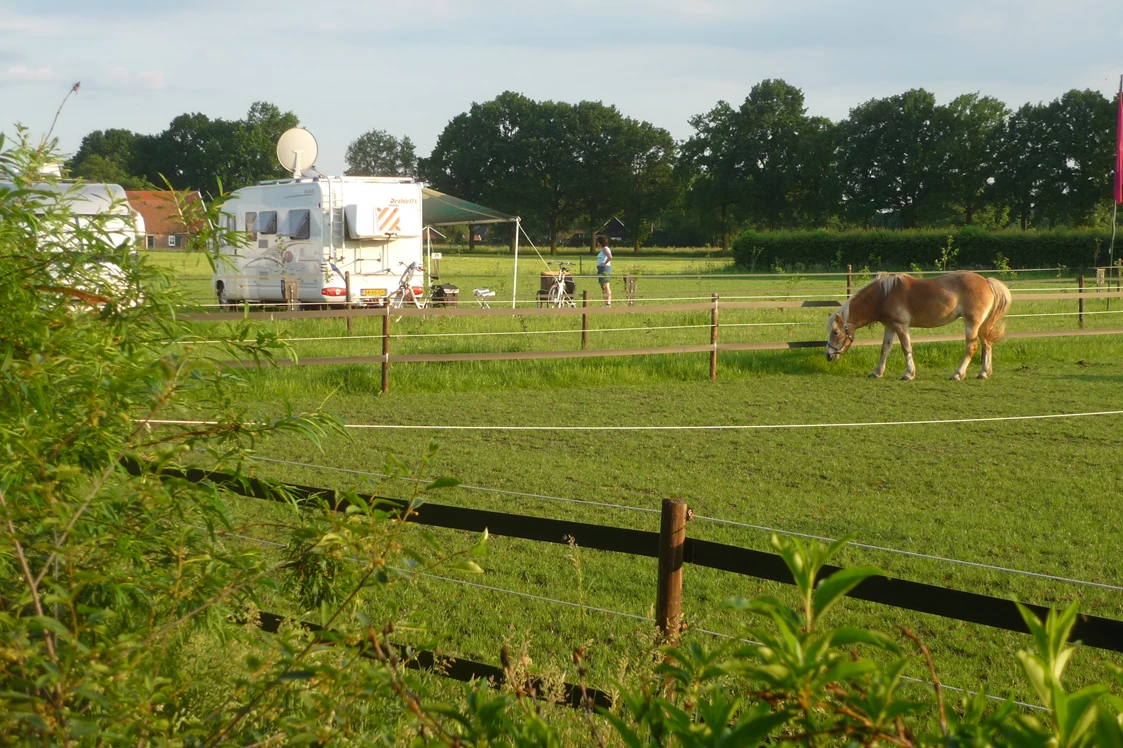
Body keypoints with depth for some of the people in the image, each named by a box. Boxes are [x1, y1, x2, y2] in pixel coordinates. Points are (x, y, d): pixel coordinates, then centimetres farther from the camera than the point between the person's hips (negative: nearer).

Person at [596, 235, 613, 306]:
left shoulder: (605, 249, -13)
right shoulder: (602, 249, 18)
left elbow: (610, 257, -28)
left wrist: (604, 263, -20)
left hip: (605, 268, -11)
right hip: (601, 269, 11)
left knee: (606, 286, -11)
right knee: (603, 287, 12)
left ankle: (608, 303, -13)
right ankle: (606, 303, 14)